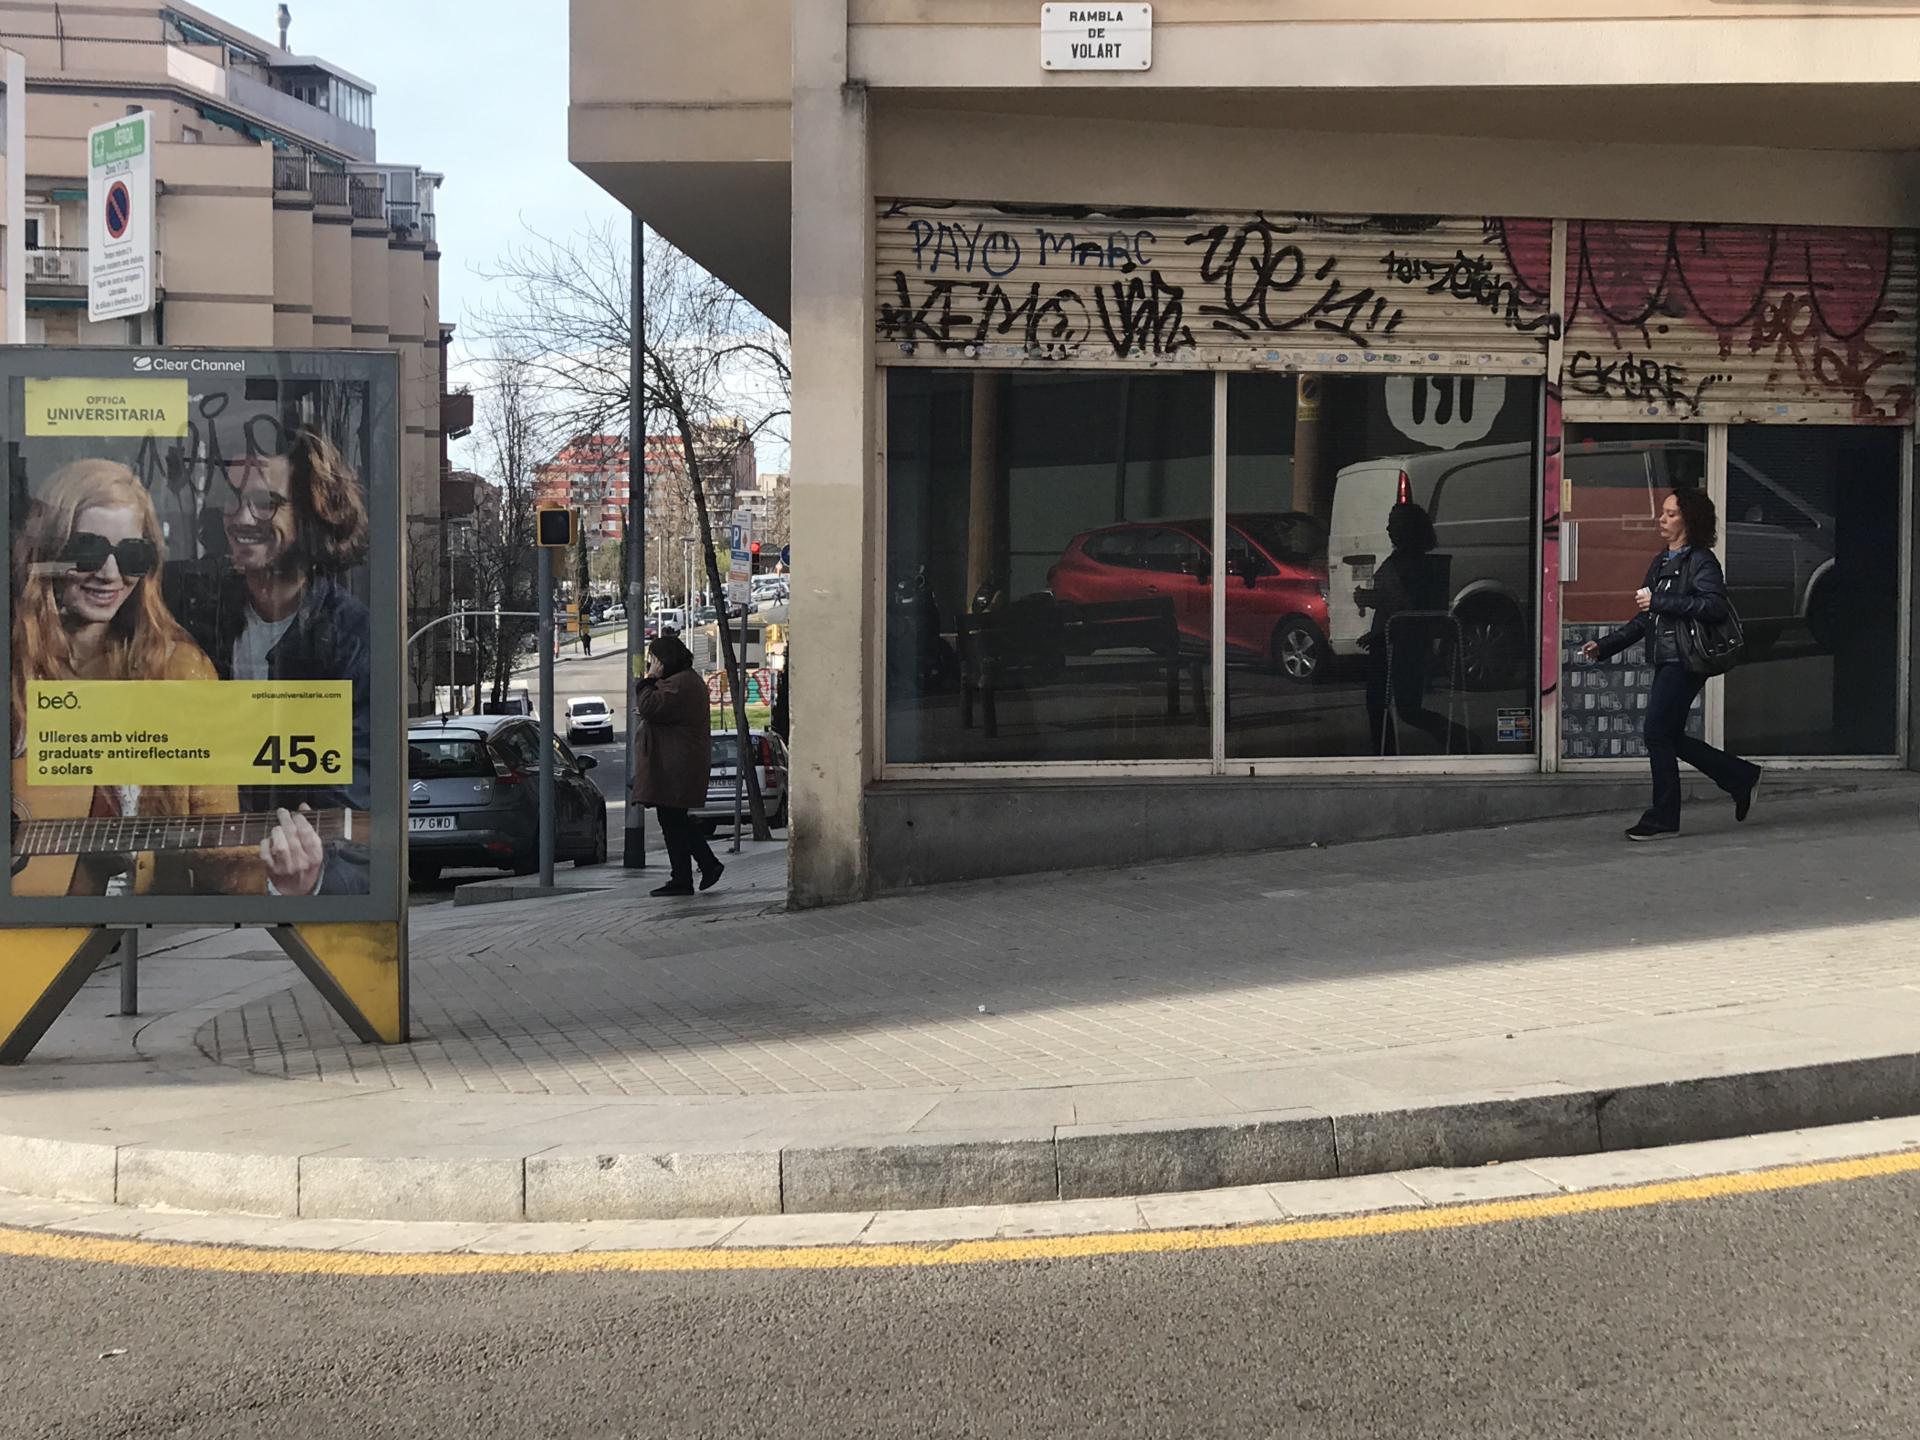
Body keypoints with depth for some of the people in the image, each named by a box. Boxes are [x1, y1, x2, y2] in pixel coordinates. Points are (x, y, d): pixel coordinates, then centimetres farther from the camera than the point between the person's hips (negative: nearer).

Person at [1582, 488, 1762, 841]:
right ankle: (1742, 778, 26)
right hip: (1667, 662, 9)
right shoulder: (1661, 563, 18)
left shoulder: (1700, 561, -8)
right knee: (1670, 738, 10)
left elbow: (1715, 605, -23)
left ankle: (1663, 819, 1)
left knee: (1658, 733, -8)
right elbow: (1645, 620, 21)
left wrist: (1659, 602, -22)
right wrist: (1604, 646, 14)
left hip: (1684, 662, -9)